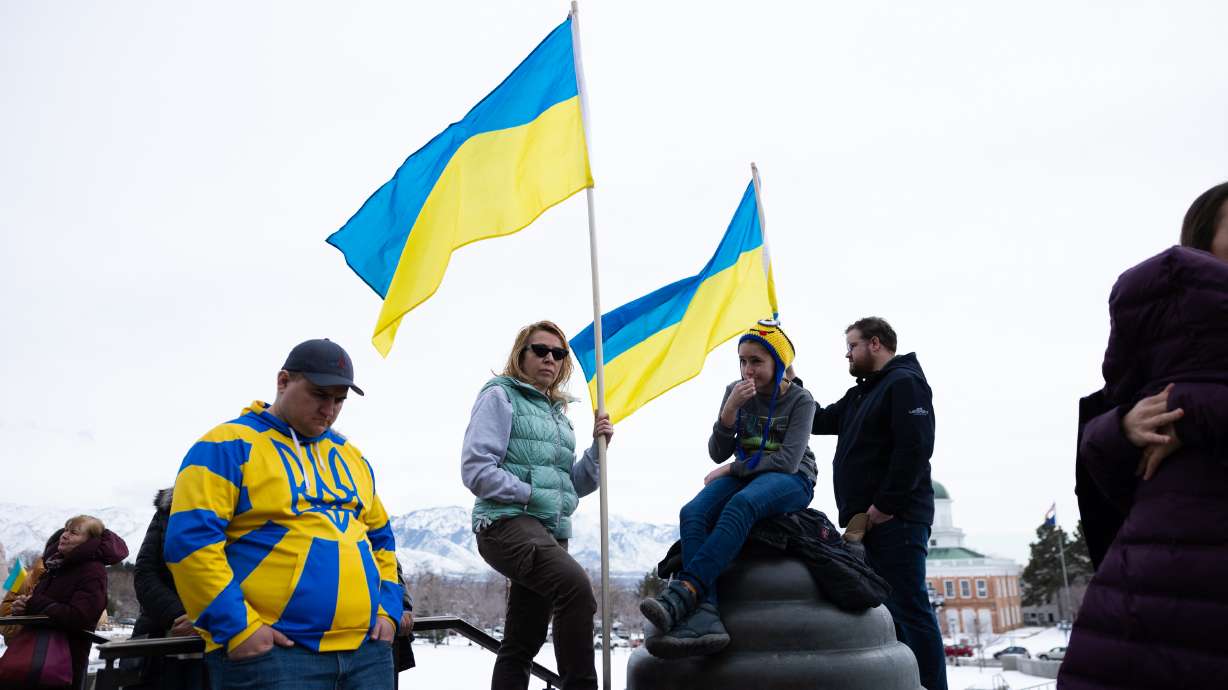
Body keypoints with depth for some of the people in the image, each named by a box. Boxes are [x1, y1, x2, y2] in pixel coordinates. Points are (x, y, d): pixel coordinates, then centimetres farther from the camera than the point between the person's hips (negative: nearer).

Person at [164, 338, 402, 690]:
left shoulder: (351, 457, 18)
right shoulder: (231, 444, -2)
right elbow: (190, 538, -11)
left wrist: (387, 610, 8)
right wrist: (237, 626, -15)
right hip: (270, 650, -6)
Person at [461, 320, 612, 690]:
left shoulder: (557, 412, 21)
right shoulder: (500, 396, 0)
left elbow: (575, 486, 19)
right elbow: (475, 468, -11)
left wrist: (597, 447, 4)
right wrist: (530, 496, -14)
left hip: (551, 532, 7)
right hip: (508, 522, -7)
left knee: (522, 643, 8)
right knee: (575, 586, -31)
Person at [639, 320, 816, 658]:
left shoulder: (800, 400, -4)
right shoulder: (735, 391, 7)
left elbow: (788, 461, -14)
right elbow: (718, 454, 0)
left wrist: (730, 470, -10)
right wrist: (730, 409, -16)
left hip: (792, 481, -4)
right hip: (744, 477, 4)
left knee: (741, 503, -40)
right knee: (692, 512, -30)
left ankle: (683, 592, -50)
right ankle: (705, 617, -49)